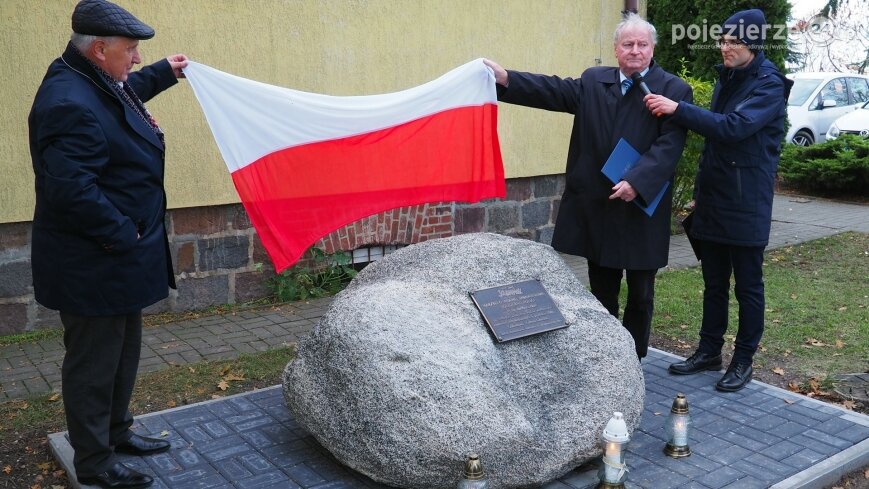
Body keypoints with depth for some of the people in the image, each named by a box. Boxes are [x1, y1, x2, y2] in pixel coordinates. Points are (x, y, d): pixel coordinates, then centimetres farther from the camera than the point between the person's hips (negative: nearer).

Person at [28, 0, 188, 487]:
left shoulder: (99, 83, 7)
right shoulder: (71, 104, -26)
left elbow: (127, 91, 33)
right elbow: (71, 189, -33)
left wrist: (164, 72, 42)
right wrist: (123, 236, -24)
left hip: (119, 261, 11)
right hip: (92, 268, -11)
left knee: (124, 352, 23)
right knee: (94, 363, 6)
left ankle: (117, 432, 41)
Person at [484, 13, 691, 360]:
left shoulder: (673, 90, -4)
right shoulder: (593, 82, 8)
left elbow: (669, 144, -14)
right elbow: (554, 90, -4)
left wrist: (637, 180, -26)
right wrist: (506, 78, -17)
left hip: (642, 209, -3)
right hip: (596, 207, 3)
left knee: (640, 294, 10)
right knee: (601, 292, 15)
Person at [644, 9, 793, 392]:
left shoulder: (769, 84, -11)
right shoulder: (726, 80, 13)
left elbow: (734, 127, -26)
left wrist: (678, 109, -30)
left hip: (746, 204, -7)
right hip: (714, 201, 7)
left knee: (747, 285, 4)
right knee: (714, 282, 14)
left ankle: (743, 361, 15)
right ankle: (709, 351, 25)